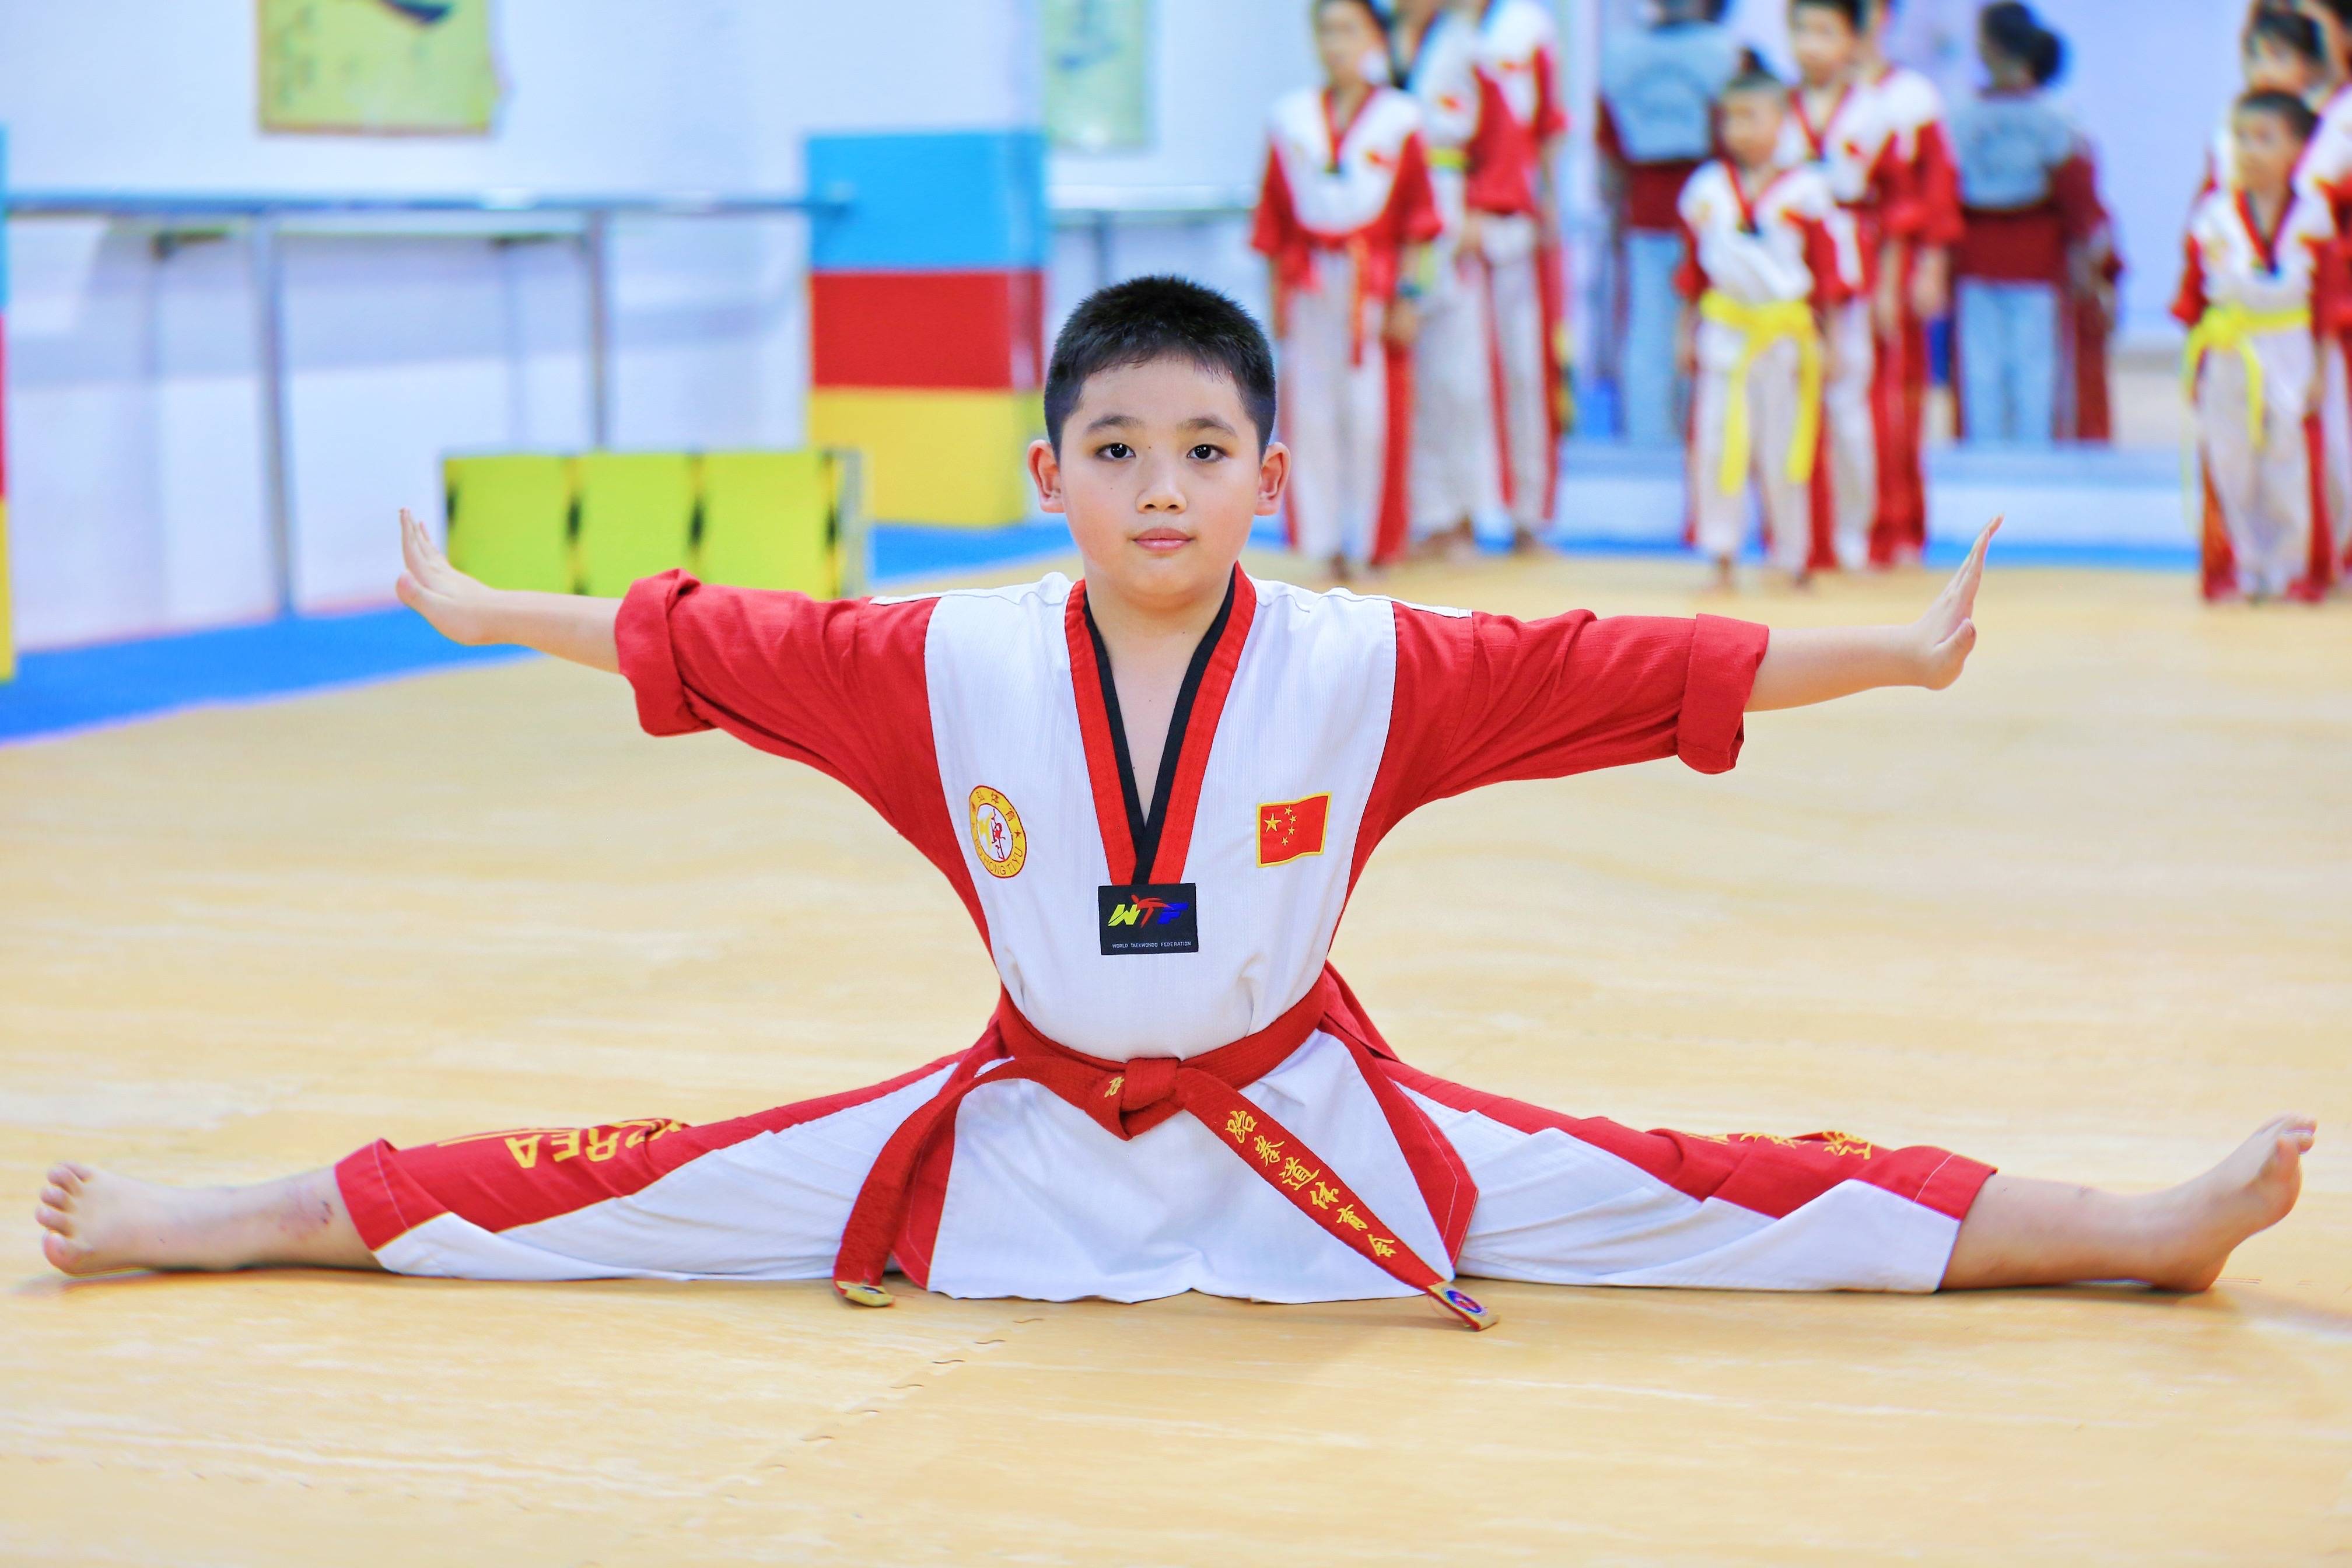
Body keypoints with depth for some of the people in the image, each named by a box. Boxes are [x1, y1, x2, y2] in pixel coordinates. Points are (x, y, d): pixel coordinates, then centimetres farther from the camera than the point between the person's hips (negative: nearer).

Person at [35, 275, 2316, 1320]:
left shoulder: (1368, 670, -13)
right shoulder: (949, 668, -8)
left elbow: (1629, 675, -14)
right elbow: (706, 643, 0)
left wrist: (1897, 652, -16)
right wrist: (481, 615, 6)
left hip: (1309, 1124, -1)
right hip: (1028, 1127, 1)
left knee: (1686, 1206, -13)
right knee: (665, 1194, -1)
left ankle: (2132, 1230, -16)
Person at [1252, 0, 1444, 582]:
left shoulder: (1398, 120, 1)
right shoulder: (1291, 120, 6)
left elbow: (1416, 217, 1)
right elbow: (1274, 220, 9)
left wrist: (1405, 294, -5)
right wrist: (1279, 296, 6)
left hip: (1373, 287, -2)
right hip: (1308, 288, 2)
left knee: (1371, 416, -1)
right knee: (1312, 414, 2)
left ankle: (1366, 540, 7)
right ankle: (1323, 539, 9)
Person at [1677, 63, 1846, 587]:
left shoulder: (1804, 190, -2)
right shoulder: (1706, 188, 5)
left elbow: (1826, 268, 1)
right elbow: (1693, 266, 11)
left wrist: (1827, 337, -2)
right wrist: (1688, 332, 10)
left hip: (1785, 331, -2)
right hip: (1724, 327, 2)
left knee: (1784, 447, 5)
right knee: (1717, 441, 0)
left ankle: (1793, 556, 16)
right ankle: (1721, 555, 8)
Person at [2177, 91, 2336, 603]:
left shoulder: (2312, 217, -2)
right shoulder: (2213, 216, -1)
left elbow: (2326, 294, 1)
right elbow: (2194, 292, 3)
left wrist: (2320, 366, -2)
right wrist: (2195, 364, 1)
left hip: (2289, 354, -1)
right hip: (2227, 357, 1)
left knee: (2289, 469, 4)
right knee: (2230, 469, 4)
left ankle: (2290, 568, 15)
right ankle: (2241, 567, 15)